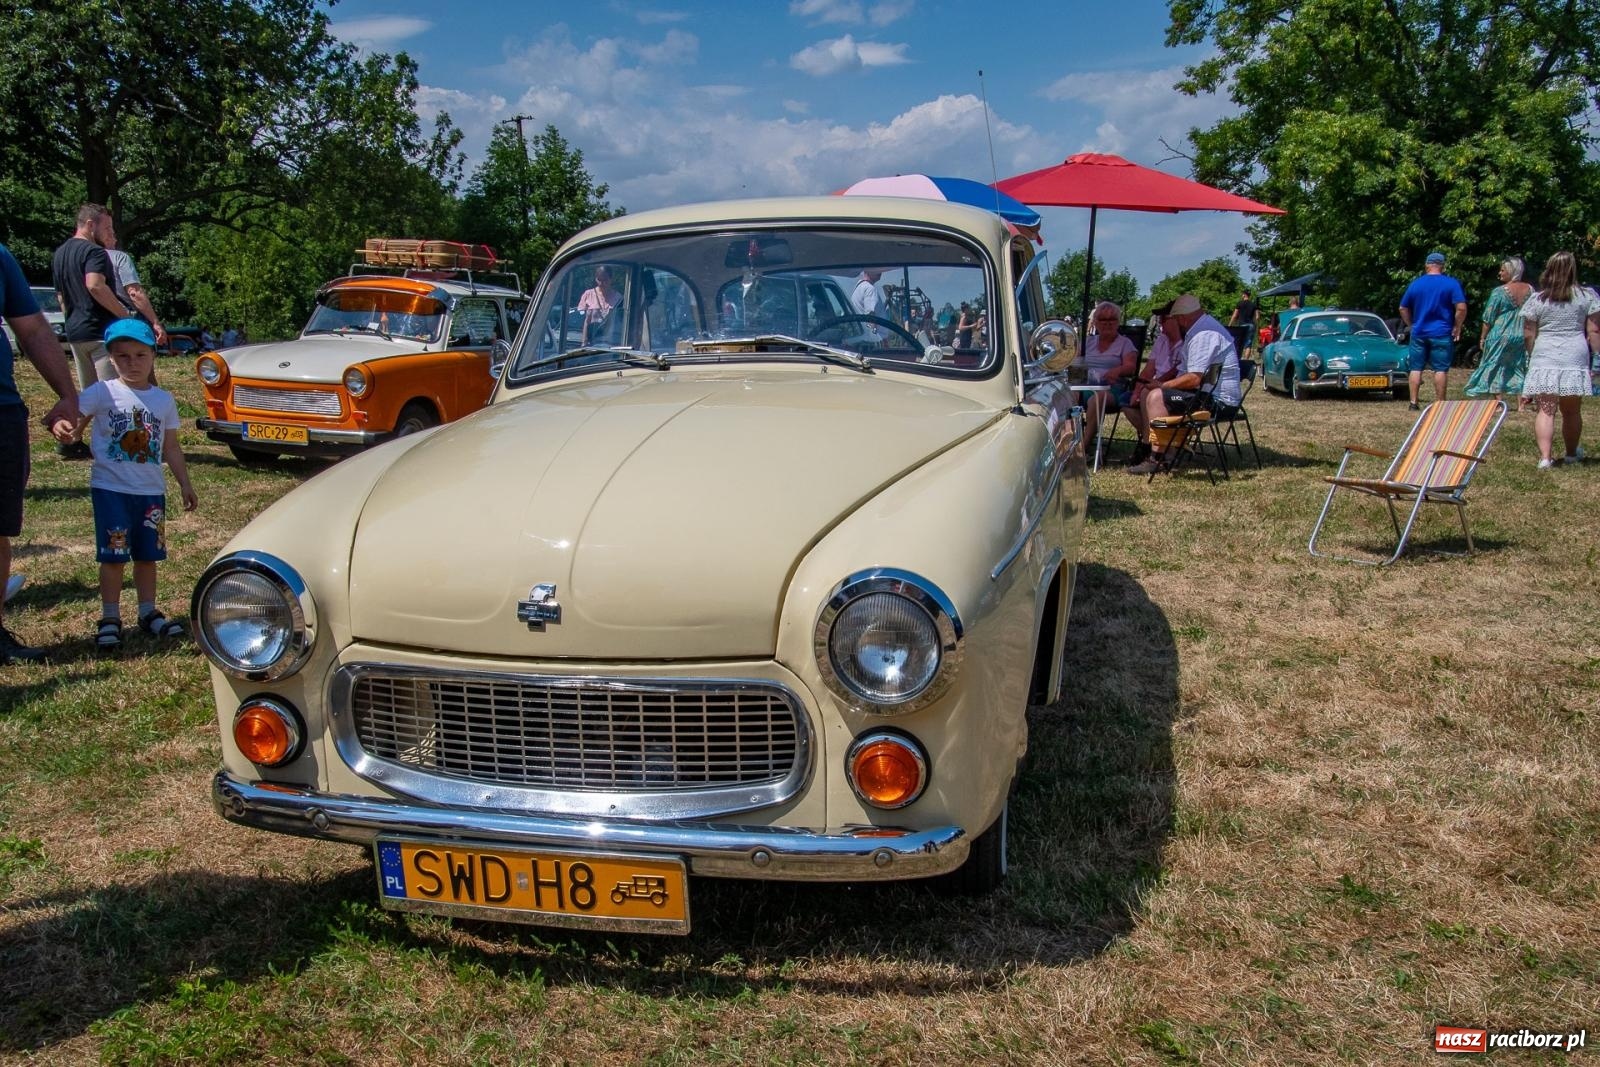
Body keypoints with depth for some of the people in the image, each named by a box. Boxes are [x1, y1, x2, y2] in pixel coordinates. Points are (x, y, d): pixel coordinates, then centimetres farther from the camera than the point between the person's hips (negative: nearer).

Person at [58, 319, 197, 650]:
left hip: (151, 490, 3)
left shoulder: (164, 400, 7)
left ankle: (149, 613, 22)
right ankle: (109, 619, 10)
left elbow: (171, 447, 13)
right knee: (113, 556, 0)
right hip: (111, 488, -3)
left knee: (147, 555, 11)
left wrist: (185, 484, 14)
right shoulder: (102, 393, -4)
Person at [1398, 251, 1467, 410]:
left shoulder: (1415, 284, 5)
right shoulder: (1451, 284, -4)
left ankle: (1413, 402, 6)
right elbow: (1461, 308, -12)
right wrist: (1457, 327, 0)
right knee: (1441, 369, 1)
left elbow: (1403, 309, 10)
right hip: (1442, 334, -2)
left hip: (1419, 333, 3)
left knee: (1416, 368, 7)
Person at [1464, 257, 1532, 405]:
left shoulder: (1500, 291, -11)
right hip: (1522, 336, 5)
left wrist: (1482, 338, -1)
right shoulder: (1530, 290, 4)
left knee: (1496, 368, 2)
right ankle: (1523, 403, 11)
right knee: (1520, 368, 12)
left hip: (1501, 334, -5)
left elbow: (1488, 318, -9)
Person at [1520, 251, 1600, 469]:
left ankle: (1545, 457, -13)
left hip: (1544, 360, -1)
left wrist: (1533, 357, 18)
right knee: (1572, 411, 15)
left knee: (1545, 410, -2)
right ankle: (1572, 453, 31)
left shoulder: (1536, 300, 0)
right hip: (1575, 360, 1)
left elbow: (1528, 336, 3)